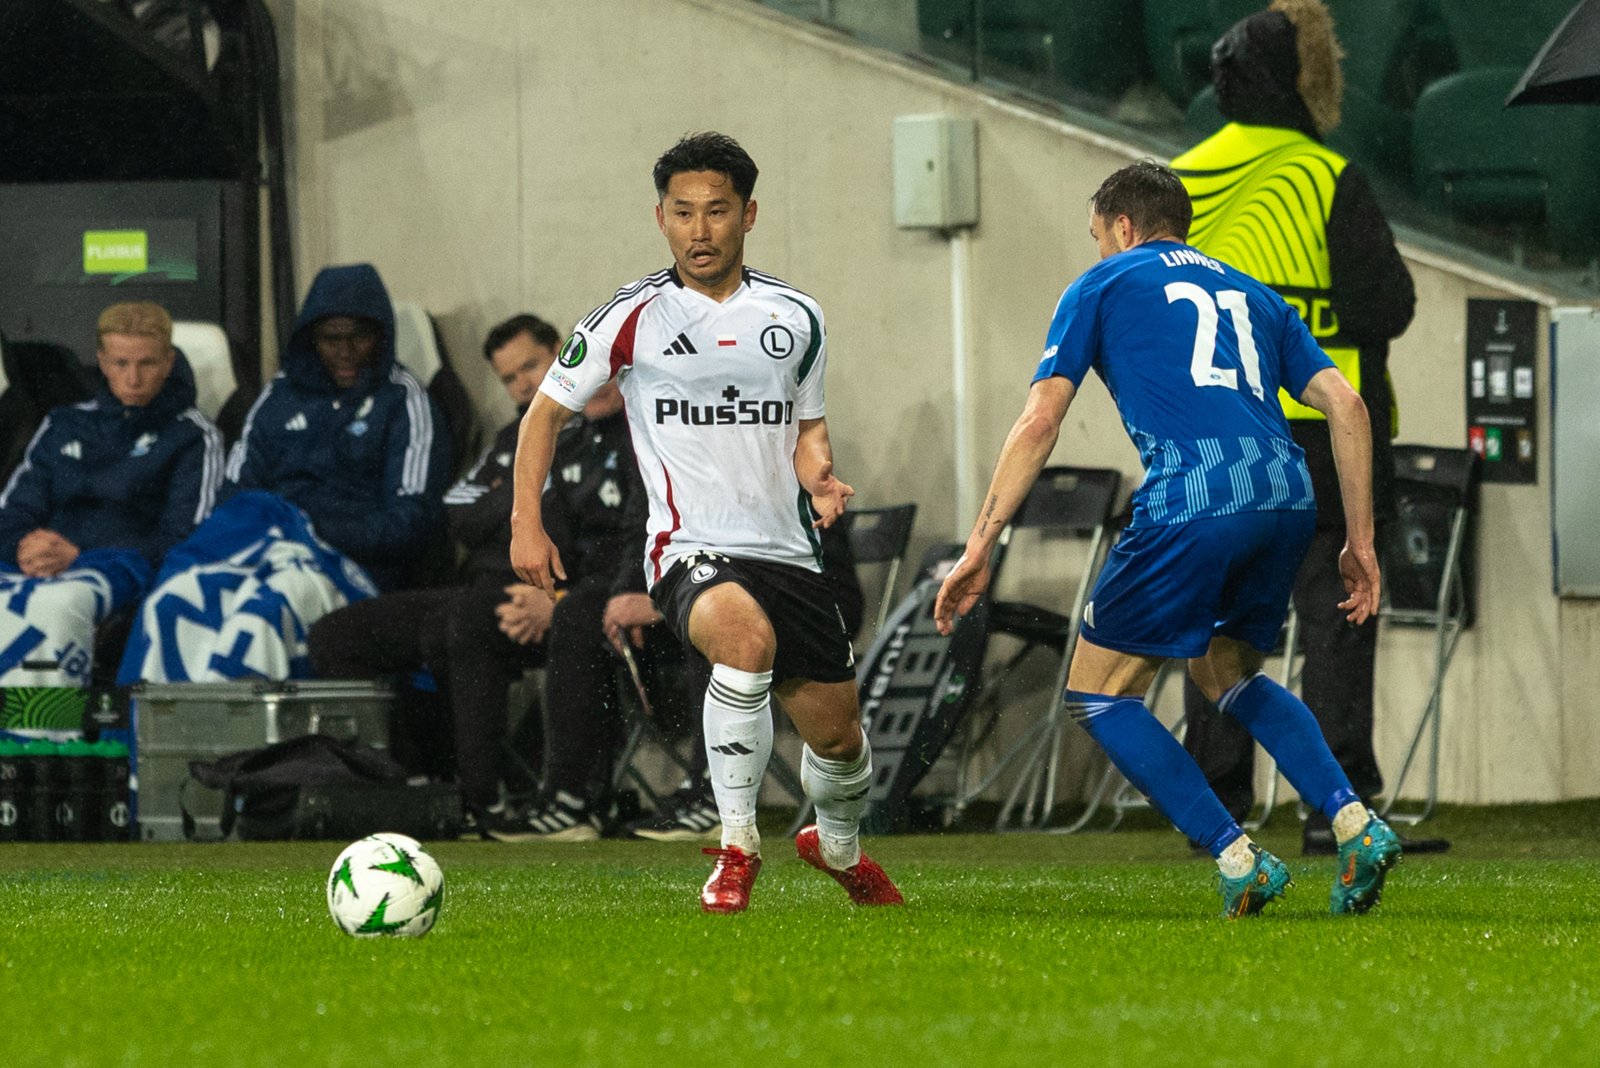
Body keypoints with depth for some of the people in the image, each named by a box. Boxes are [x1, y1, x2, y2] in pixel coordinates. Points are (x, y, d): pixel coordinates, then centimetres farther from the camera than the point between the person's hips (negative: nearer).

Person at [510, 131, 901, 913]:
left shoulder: (795, 319, 9)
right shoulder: (631, 318, -1)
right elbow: (548, 409, 9)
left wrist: (818, 472, 0)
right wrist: (526, 524, -1)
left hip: (786, 549, 4)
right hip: (689, 550, -4)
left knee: (838, 735, 8)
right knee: (748, 636, -37)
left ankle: (838, 848, 44)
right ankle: (736, 847, -25)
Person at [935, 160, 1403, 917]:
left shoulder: (1103, 286, 16)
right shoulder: (1250, 294, 29)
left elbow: (1039, 422, 5)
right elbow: (1345, 406, 19)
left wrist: (980, 548, 4)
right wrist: (1360, 542, 21)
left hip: (1192, 506, -6)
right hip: (1286, 499, 6)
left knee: (1098, 693, 9)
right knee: (1226, 675, 28)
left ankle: (1238, 860, -2)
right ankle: (1354, 823, 9)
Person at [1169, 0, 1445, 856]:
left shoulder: (1178, 186, 7)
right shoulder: (1329, 181, -10)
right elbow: (1389, 304, -10)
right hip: (1317, 431, -5)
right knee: (1335, 615, -1)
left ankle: (1215, 807, 10)